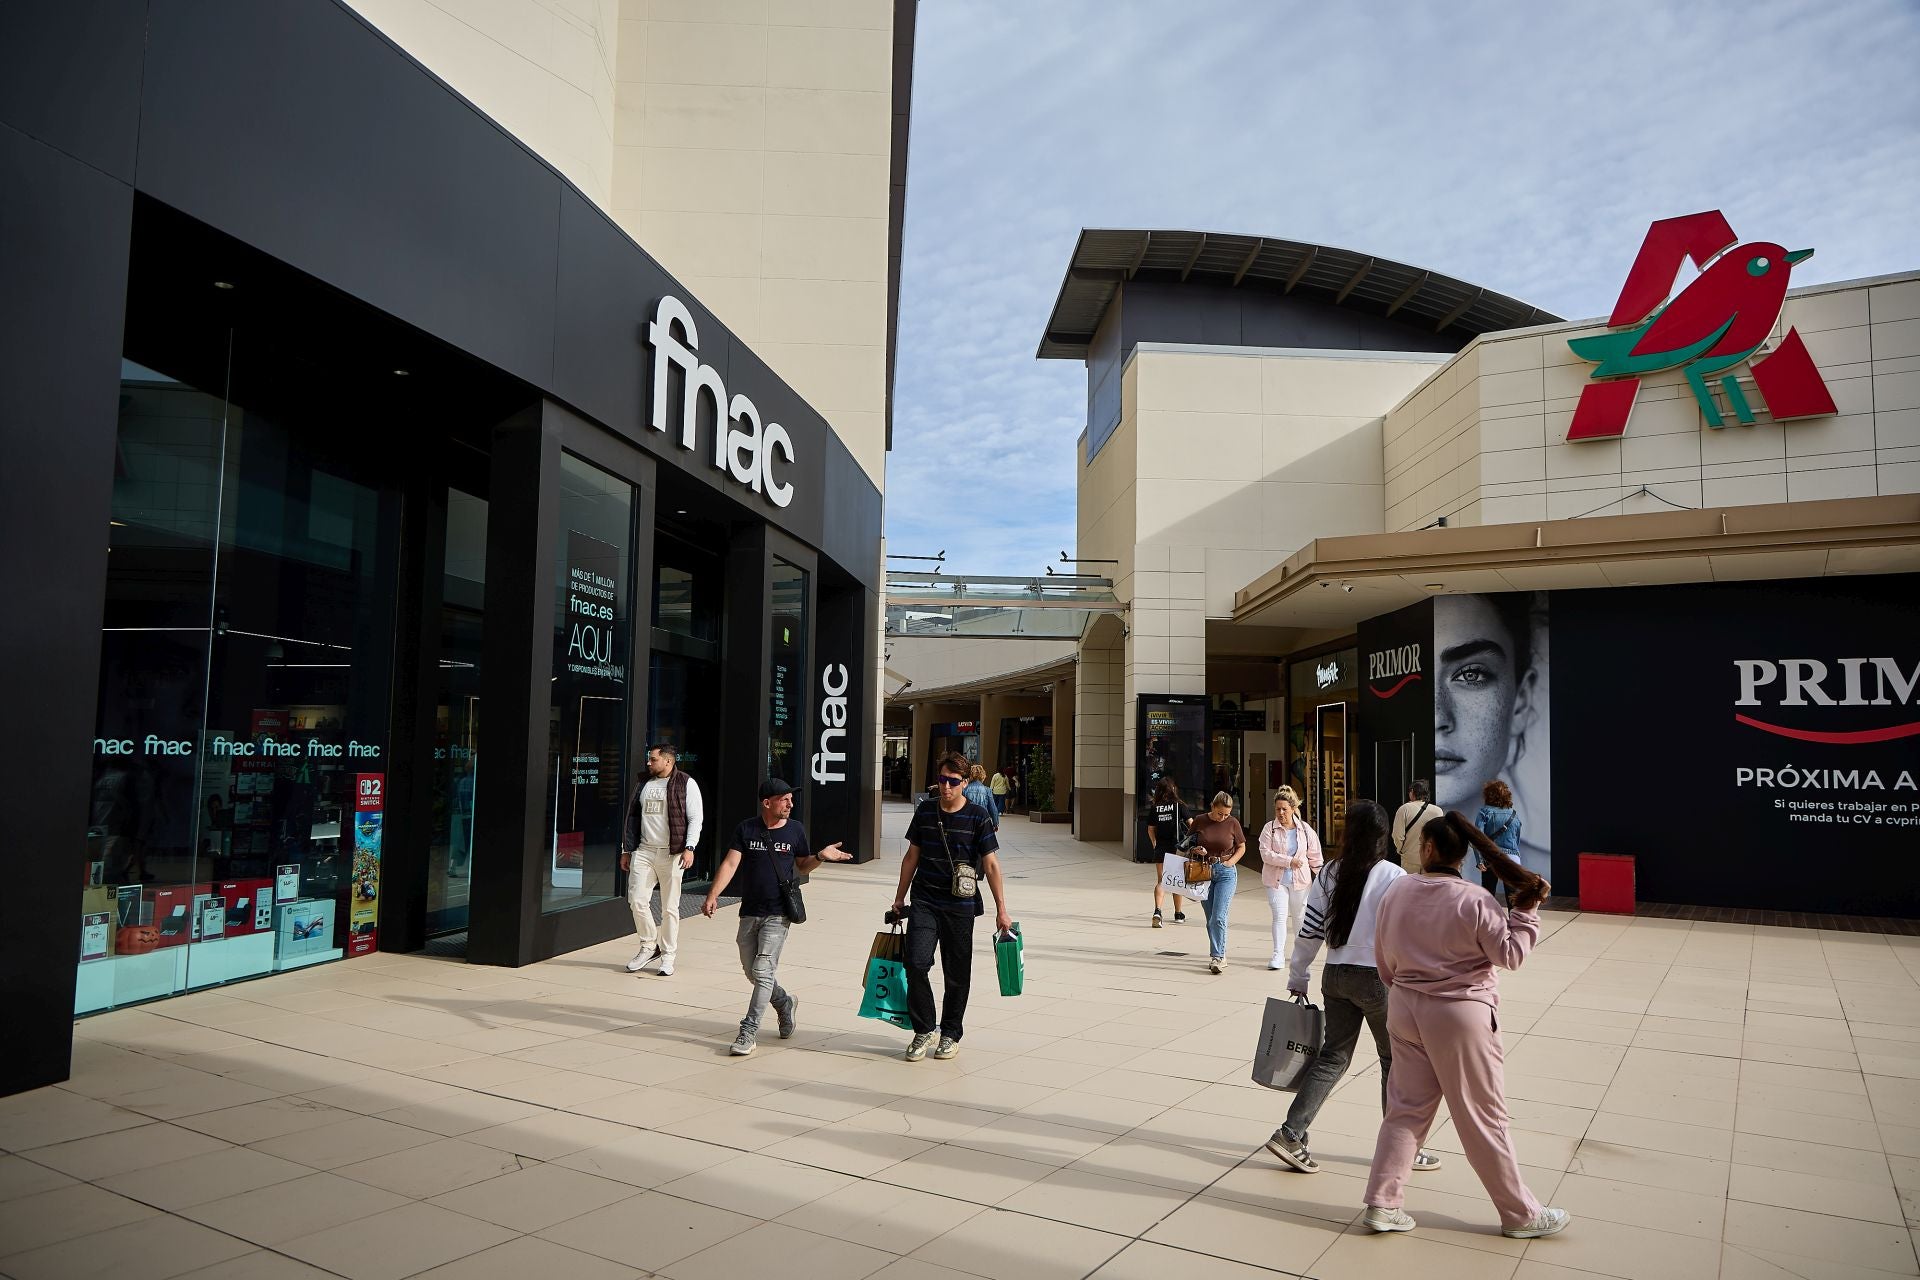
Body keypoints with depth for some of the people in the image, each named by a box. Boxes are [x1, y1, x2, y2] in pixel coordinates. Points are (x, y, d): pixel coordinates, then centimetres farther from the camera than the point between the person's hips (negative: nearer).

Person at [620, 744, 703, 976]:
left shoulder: (686, 784, -2)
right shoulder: (643, 783, 13)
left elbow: (695, 818, -5)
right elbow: (632, 817, 18)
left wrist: (689, 848, -16)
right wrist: (626, 850, 14)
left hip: (672, 853, -4)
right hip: (643, 851, 4)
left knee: (670, 907, 2)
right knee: (636, 900, -2)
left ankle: (668, 957, 13)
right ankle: (649, 945, 18)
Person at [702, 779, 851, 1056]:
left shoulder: (795, 830, 2)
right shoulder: (746, 829, 0)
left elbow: (802, 867, 12)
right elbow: (730, 864, -6)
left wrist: (820, 857, -8)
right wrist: (712, 896, -17)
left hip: (778, 914, -2)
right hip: (749, 913, 2)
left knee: (763, 971, -10)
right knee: (751, 972, 12)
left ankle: (748, 1032, -3)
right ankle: (785, 1003, 38)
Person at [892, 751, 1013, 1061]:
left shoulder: (978, 817, -5)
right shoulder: (925, 811, 4)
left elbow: (991, 864, -5)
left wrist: (1001, 910, -8)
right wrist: (900, 897, 16)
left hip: (960, 906, -2)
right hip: (924, 902, 2)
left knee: (957, 974, 6)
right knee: (916, 963, -12)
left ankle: (951, 1034, 24)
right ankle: (923, 1030, 5)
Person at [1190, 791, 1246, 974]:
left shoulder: (1233, 823, -3)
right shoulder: (1199, 822, -1)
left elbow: (1242, 847, 10)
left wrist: (1230, 862, -5)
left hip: (1225, 872, -2)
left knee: (1219, 917, -13)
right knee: (1210, 919, 8)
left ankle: (1217, 957, -9)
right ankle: (1220, 955, 20)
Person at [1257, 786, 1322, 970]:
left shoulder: (1305, 829, 0)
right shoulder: (1269, 829, -5)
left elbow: (1315, 856, 6)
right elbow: (1266, 854, -14)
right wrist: (1289, 861, -18)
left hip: (1300, 880, 2)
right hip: (1276, 880, -2)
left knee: (1299, 916, 14)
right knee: (1280, 916, -9)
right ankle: (1279, 955, -8)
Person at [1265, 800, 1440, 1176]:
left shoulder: (1329, 875, 1)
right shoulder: (1392, 877, -12)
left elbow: (1309, 932, 3)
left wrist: (1297, 980, 13)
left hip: (1335, 976, 5)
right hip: (1379, 979, -4)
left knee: (1333, 1057, 12)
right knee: (1396, 1061, 13)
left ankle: (1291, 1135, 6)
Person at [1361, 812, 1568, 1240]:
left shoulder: (1395, 892, -2)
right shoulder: (1474, 901, -17)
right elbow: (1510, 954, -9)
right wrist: (1526, 911, -1)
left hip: (1406, 1010, 4)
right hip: (1460, 1016, -4)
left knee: (1406, 1108, 13)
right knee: (1483, 1117, 8)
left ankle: (1381, 1203, 13)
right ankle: (1520, 1214, 24)